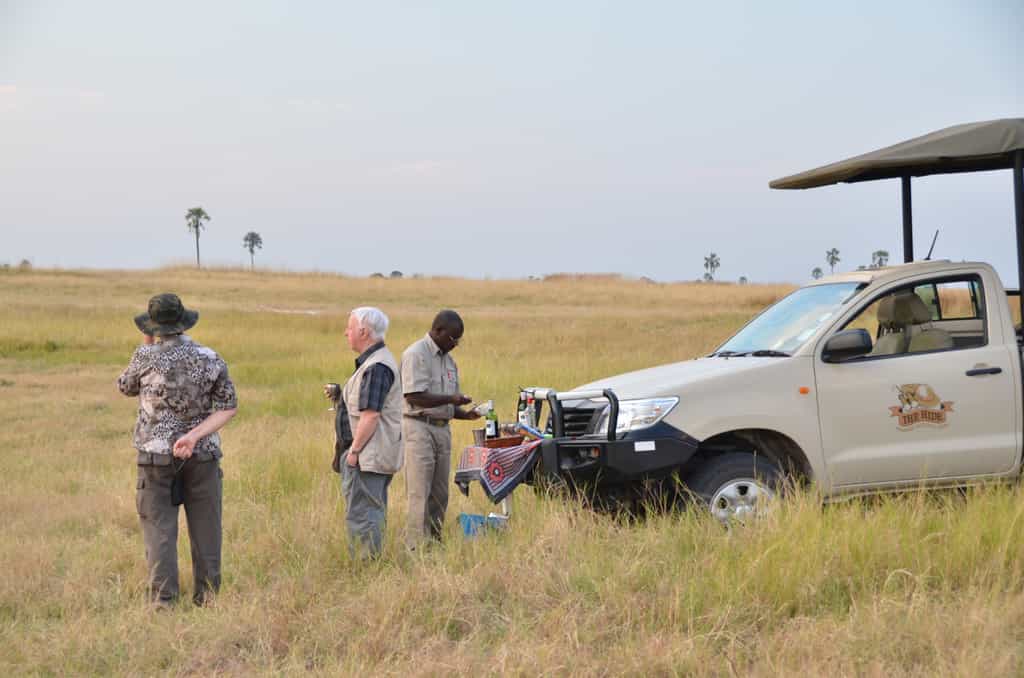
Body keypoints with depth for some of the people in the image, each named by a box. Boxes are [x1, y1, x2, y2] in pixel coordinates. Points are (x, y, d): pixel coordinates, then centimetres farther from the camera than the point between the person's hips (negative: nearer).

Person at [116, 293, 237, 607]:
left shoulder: (147, 357, -9)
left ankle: (163, 600, -3)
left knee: (159, 529, 2)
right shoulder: (210, 359, -2)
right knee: (205, 528, 10)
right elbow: (228, 407, -4)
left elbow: (125, 387, 10)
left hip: (157, 455, -2)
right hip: (203, 455, 2)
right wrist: (194, 436, -12)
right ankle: (207, 597, 14)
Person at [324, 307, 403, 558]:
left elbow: (371, 415, -23)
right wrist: (340, 393, 11)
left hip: (368, 457, -11)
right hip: (372, 456, 11)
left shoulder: (376, 367, -18)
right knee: (373, 513, 15)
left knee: (361, 514, -8)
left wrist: (354, 450, -20)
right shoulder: (374, 361, 17)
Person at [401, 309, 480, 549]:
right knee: (420, 493, -9)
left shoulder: (448, 360, 17)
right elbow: (414, 396, -18)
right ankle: (418, 546, -8)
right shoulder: (416, 355, -9)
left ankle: (434, 542, 13)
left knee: (440, 494, 8)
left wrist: (466, 414, 2)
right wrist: (451, 399, -17)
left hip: (442, 429, 8)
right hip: (419, 428, -8)